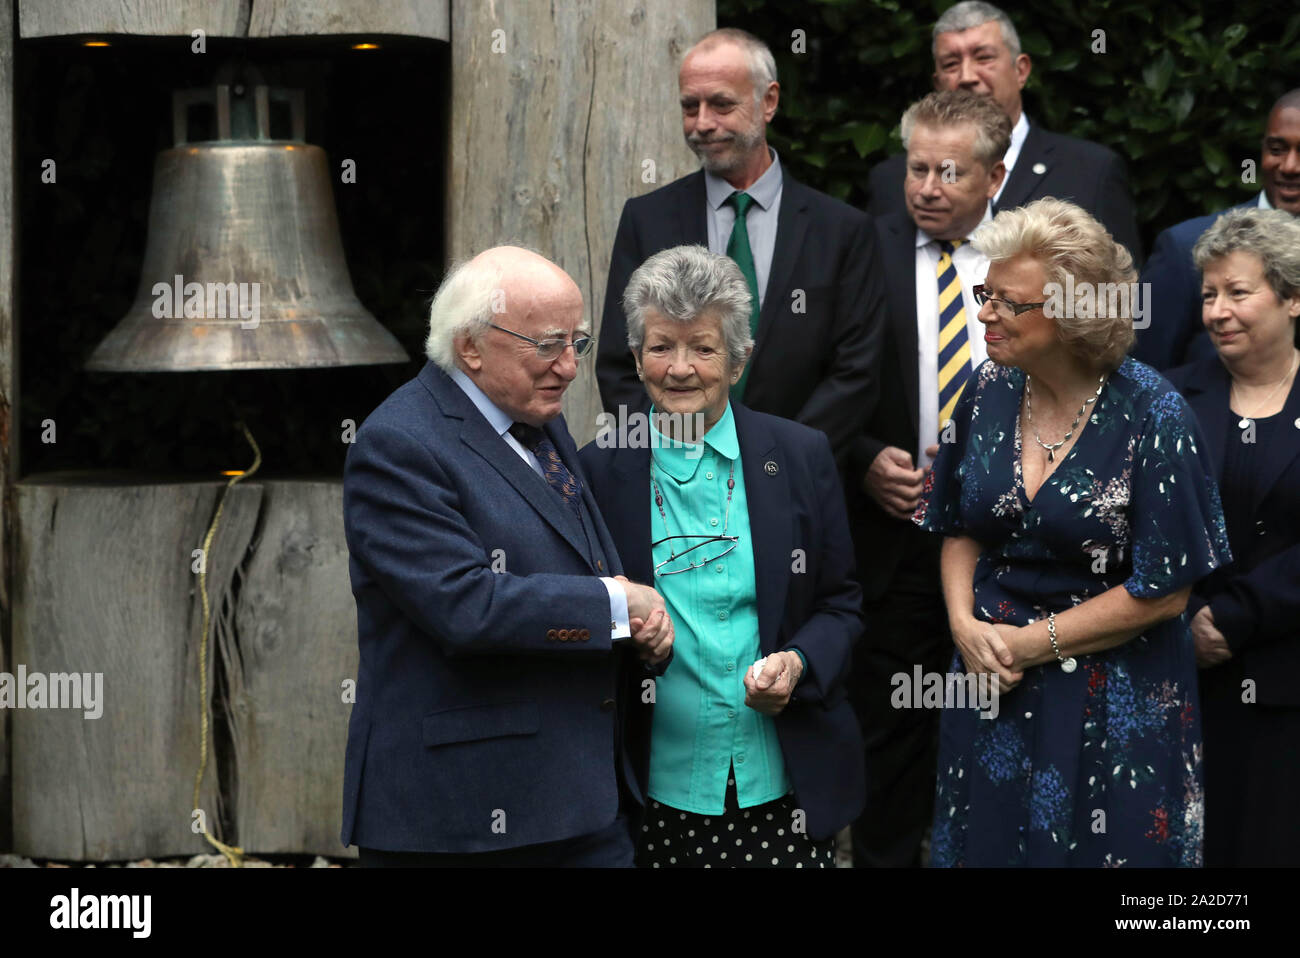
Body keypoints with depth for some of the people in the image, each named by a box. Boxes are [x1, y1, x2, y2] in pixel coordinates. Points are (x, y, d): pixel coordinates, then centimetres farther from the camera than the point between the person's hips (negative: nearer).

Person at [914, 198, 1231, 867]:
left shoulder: (1152, 416, -16)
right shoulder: (989, 391, -1)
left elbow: (1164, 591, -14)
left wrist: (1035, 643, -13)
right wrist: (966, 624, -8)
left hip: (1114, 703, -4)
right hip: (992, 683, 5)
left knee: (1100, 849, 6)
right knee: (987, 842, 13)